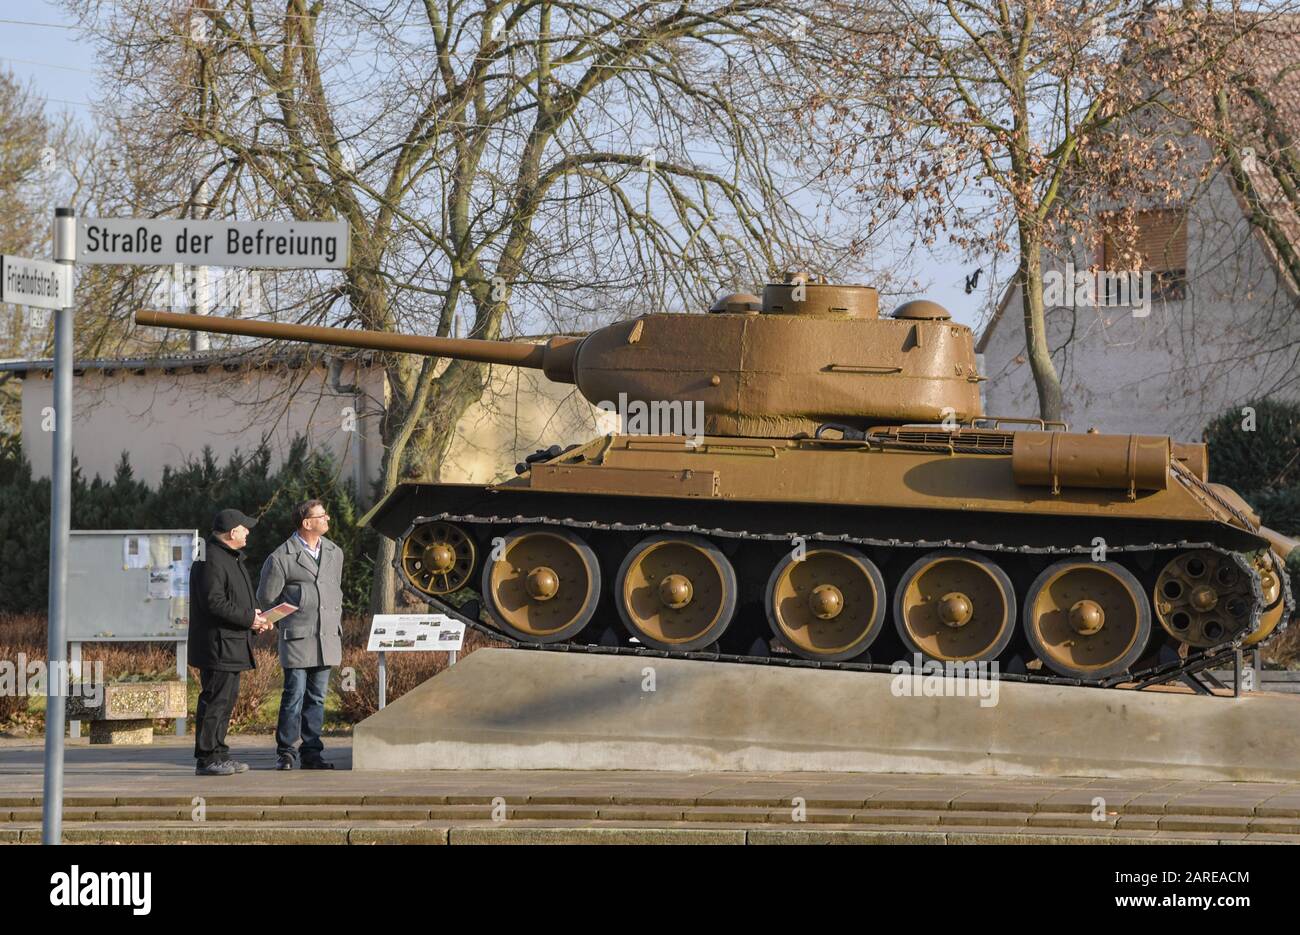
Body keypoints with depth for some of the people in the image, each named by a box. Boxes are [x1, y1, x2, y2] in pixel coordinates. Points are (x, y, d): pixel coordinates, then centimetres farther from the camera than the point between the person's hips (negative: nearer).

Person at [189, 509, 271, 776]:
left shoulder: (231, 558, 19)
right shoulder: (211, 559, -16)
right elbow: (214, 602, -23)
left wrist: (255, 616, 9)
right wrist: (249, 618, -18)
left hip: (232, 643, 11)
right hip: (218, 644, -11)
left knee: (228, 698, 14)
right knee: (216, 699, -9)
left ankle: (218, 754, 20)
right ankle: (206, 759, -8)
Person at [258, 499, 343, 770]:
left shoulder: (334, 553, 12)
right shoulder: (281, 558, -7)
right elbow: (267, 597, 2)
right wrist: (291, 619, 8)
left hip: (327, 637, 5)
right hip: (297, 639, -5)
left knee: (317, 697, 8)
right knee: (294, 696, -6)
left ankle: (312, 752, 12)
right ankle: (285, 752, 1)